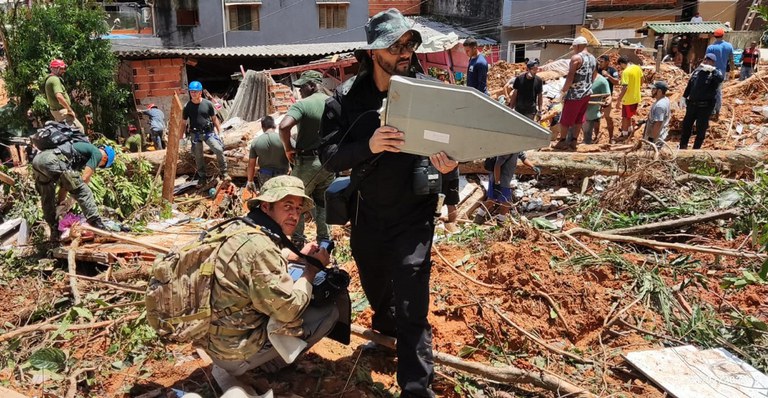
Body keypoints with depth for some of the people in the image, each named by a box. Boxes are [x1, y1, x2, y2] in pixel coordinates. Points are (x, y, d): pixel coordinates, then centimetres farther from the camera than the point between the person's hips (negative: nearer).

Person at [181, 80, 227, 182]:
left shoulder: (207, 104, -3)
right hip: (195, 134, 1)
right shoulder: (187, 107, -1)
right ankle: (202, 176, 23)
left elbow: (214, 119, 5)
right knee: (198, 156, 7)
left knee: (219, 150, -15)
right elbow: (183, 123, 6)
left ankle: (223, 173, -1)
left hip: (208, 132, -1)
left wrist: (219, 133, 3)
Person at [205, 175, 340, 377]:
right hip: (236, 352, -9)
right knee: (329, 312, -6)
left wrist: (297, 257, 13)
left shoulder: (238, 227, 0)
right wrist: (312, 268, -8)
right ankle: (270, 361, 8)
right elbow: (289, 311, -21)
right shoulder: (261, 246, -28)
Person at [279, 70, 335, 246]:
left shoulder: (302, 104, -15)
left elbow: (284, 126, -30)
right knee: (323, 203, 18)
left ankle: (298, 241, 16)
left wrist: (288, 148, -14)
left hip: (308, 161, -5)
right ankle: (324, 242, 22)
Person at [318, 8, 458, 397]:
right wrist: (368, 146, -35)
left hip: (413, 215, -2)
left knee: (411, 307, -6)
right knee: (374, 286, 26)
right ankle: (386, 322, 60)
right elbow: (329, 155, -15)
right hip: (367, 214, 3)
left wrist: (449, 164, -26)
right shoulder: (347, 96, -9)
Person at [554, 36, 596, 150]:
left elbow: (570, 77, -19)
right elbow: (593, 77, 15)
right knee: (579, 119, 13)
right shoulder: (593, 59, 10)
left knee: (565, 119, 3)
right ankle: (573, 141, 17)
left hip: (575, 94, -7)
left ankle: (562, 141, 8)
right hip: (587, 93, 8)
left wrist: (563, 90, -10)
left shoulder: (576, 57, -15)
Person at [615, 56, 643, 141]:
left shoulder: (626, 72, -23)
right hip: (636, 97, 8)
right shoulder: (637, 68, 1)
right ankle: (630, 130, 35)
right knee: (630, 115, 24)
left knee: (625, 117, 7)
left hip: (628, 98, -8)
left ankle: (625, 134, 16)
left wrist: (619, 100, -23)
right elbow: (641, 81, 12)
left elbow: (625, 87, -27)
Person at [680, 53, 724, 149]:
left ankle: (696, 148, 15)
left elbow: (720, 79, -32)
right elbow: (689, 85, 17)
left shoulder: (714, 74, -7)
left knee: (701, 129, 2)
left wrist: (712, 69, -34)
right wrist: (684, 97, 15)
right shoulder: (697, 71, 8)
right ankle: (683, 146, 30)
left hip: (706, 106, -5)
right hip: (692, 104, 5)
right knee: (686, 125, 14)